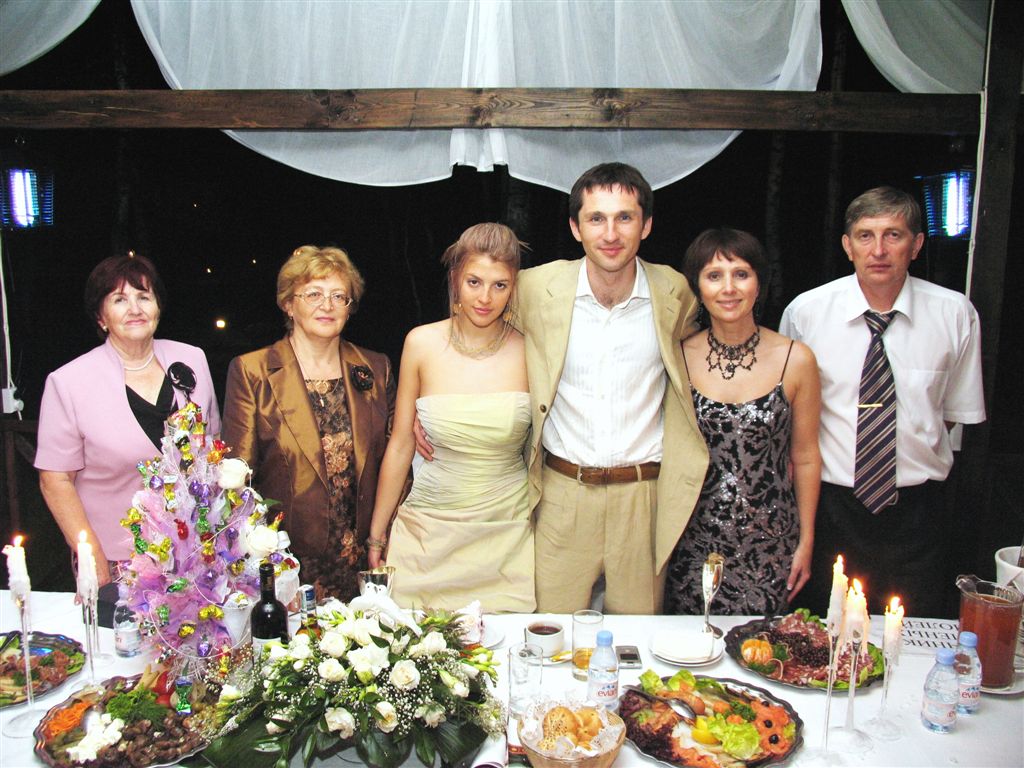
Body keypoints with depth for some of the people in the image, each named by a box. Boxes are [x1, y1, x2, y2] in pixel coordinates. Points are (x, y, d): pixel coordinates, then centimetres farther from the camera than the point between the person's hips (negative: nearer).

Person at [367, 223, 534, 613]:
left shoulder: (528, 351, -5)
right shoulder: (422, 343, -5)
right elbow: (400, 446, 1)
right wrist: (377, 535, 5)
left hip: (507, 533, 0)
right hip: (429, 532, 0)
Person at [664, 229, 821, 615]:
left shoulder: (796, 360, -5)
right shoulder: (679, 357, -4)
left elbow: (805, 459, 3)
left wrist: (806, 541, 5)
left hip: (769, 542, 0)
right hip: (694, 540, 1)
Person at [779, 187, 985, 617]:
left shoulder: (955, 314, -4)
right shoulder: (806, 311, -7)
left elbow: (957, 411, 9)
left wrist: (916, 462, 1)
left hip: (915, 508, 1)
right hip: (832, 504, 0)